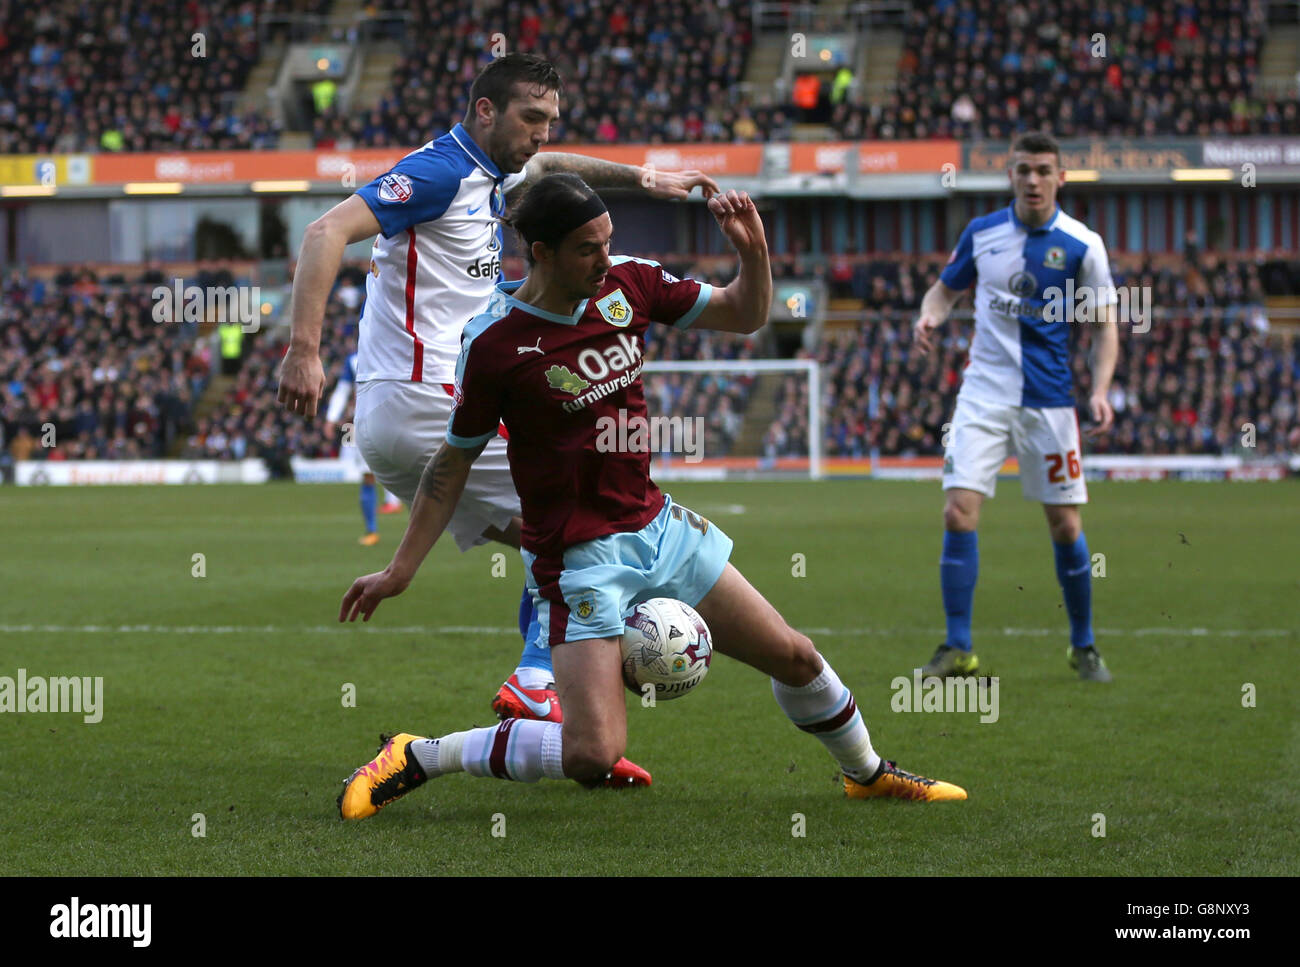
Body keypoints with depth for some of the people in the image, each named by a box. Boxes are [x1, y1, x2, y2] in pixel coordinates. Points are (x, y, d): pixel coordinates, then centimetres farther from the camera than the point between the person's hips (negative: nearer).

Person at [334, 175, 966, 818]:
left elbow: (744, 314, 10)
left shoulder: (629, 284, -2)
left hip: (656, 524, 6)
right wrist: (400, 570, -5)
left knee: (794, 657, 12)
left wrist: (752, 250, -10)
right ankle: (414, 758, -3)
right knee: (593, 754, -18)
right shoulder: (492, 342, -16)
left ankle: (869, 773, 40)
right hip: (577, 558, -6)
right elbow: (454, 461, -5)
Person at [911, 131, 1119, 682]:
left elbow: (1105, 326, 0)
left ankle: (1083, 646, 20)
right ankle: (957, 648, -4)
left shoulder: (1082, 245, -5)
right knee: (958, 513, -11)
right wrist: (930, 316, -7)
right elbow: (946, 288, 16)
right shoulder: (981, 233, 3)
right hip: (984, 393, 1)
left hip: (1048, 399, -1)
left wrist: (1100, 390, -15)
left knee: (1065, 526, 2)